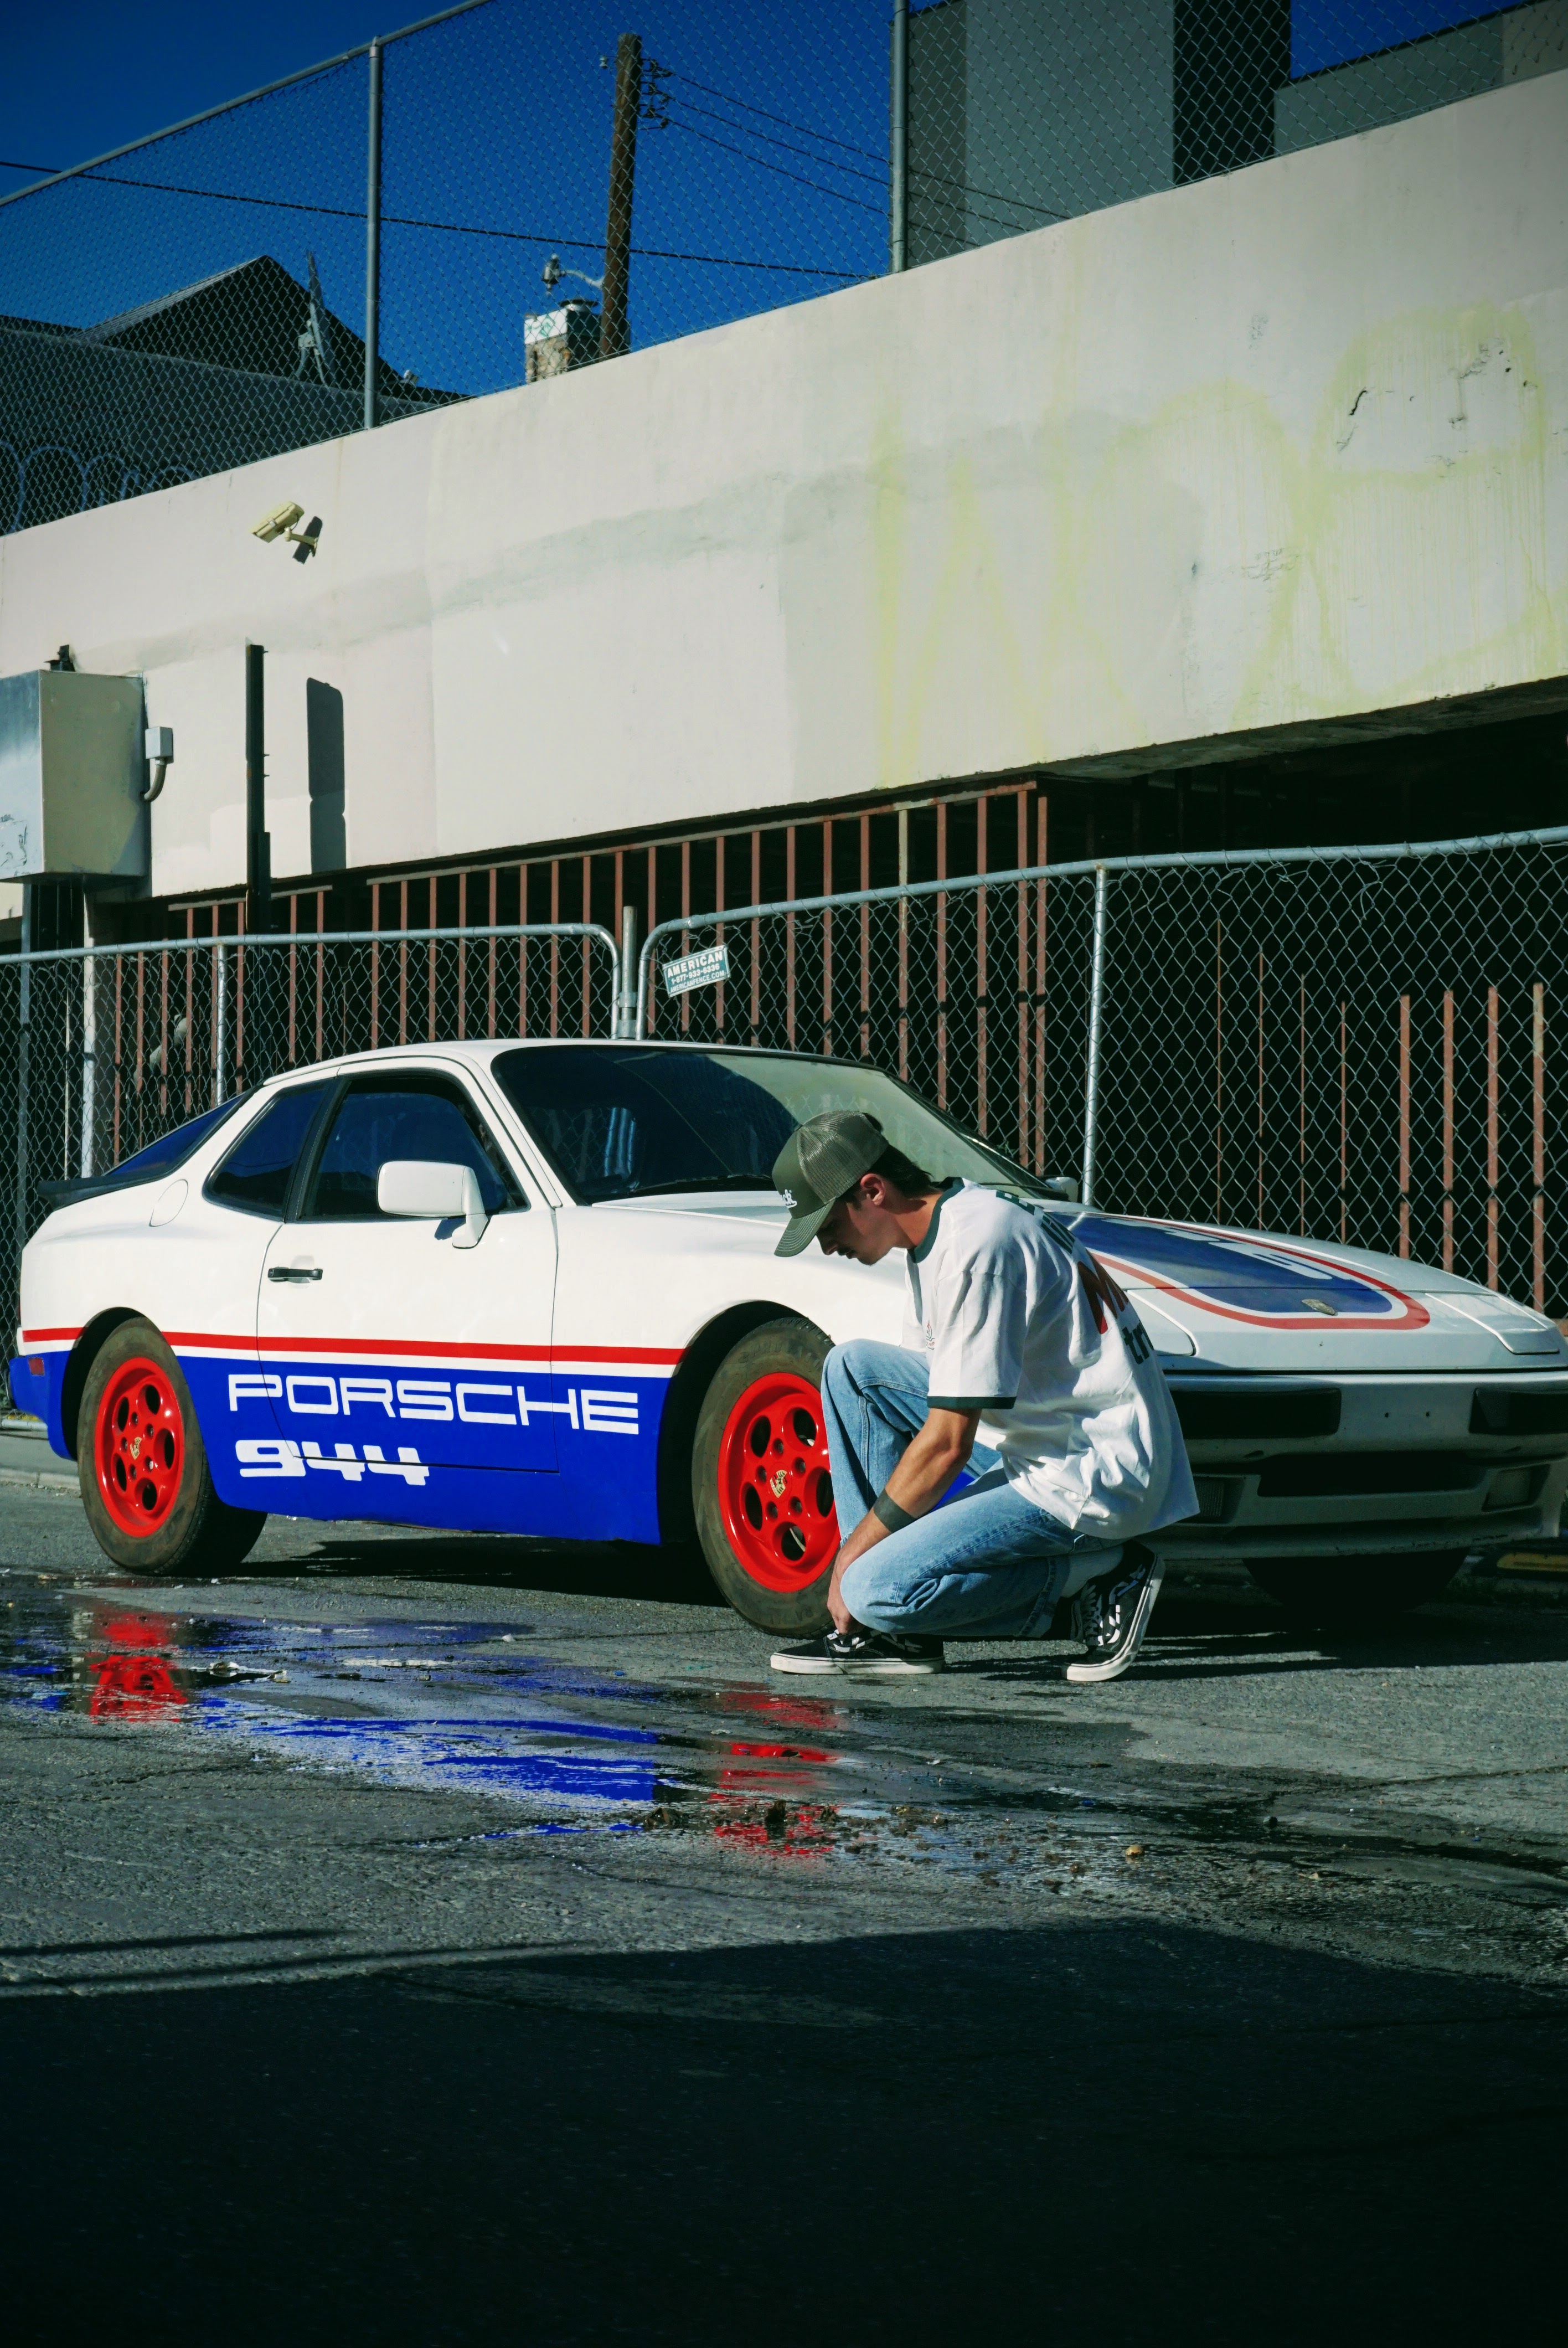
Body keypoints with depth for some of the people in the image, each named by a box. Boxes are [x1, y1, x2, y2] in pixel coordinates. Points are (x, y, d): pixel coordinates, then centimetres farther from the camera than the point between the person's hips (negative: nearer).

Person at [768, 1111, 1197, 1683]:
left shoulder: (973, 1246, -21)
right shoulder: (938, 1226, 10)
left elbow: (946, 1446, -20)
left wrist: (853, 1554, -9)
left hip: (1097, 1479, -10)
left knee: (876, 1590, -19)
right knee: (854, 1367, 8)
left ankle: (1096, 1576, -4)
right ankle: (894, 1630, 5)